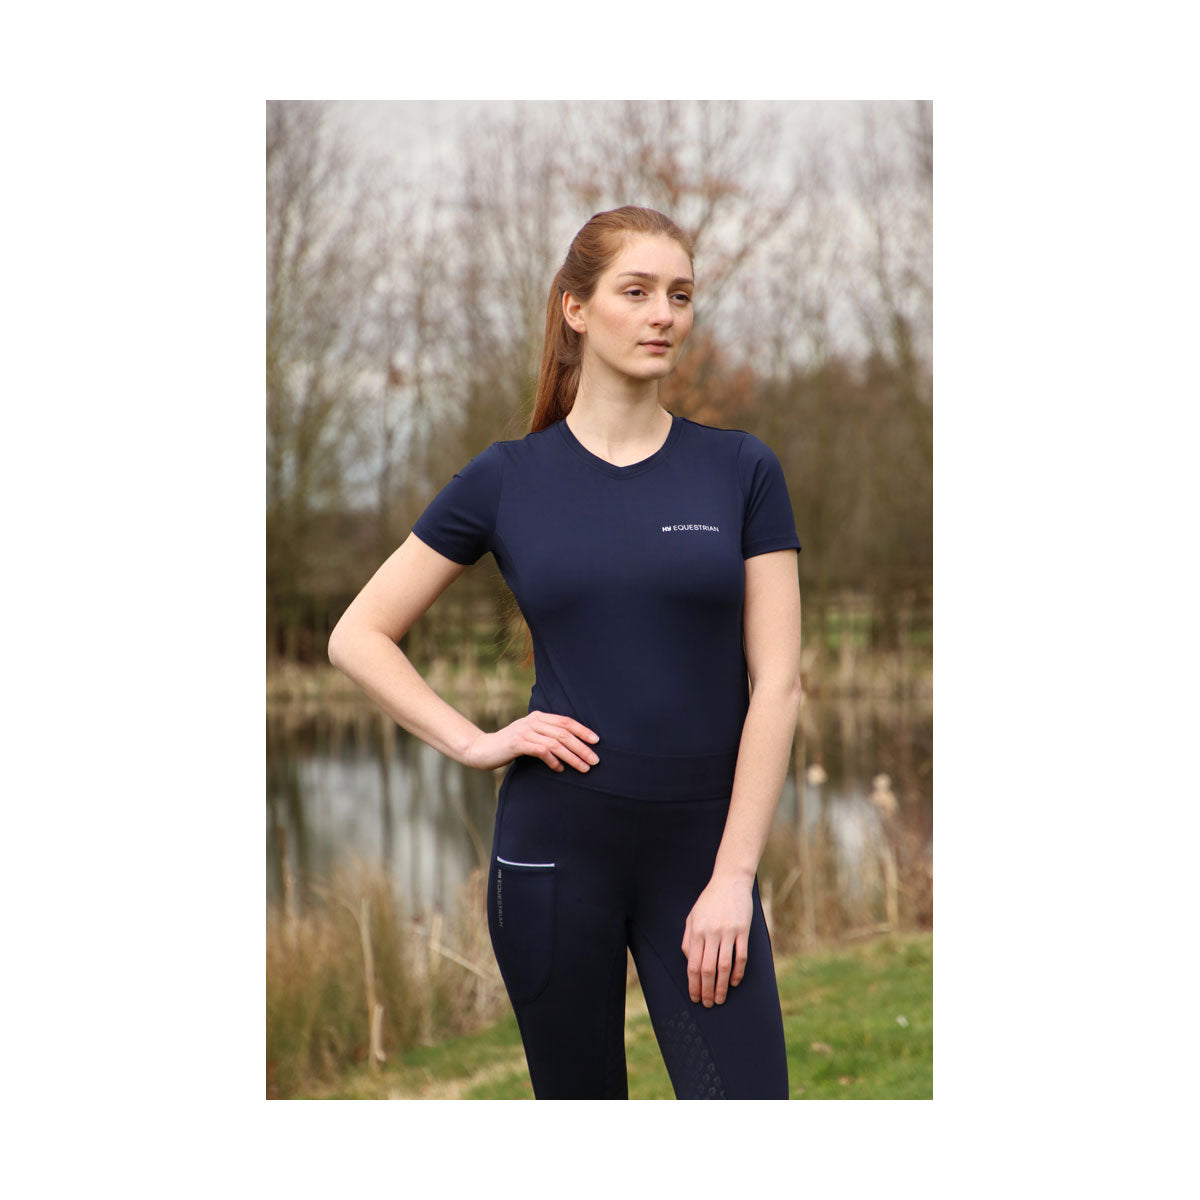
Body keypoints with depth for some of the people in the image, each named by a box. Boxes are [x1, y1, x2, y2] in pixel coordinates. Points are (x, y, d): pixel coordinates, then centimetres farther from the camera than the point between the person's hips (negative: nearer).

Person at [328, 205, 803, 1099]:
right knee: (579, 1098, 10)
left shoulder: (740, 470, 1)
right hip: (555, 849, 0)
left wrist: (734, 875, -10)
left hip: (698, 851, 0)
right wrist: (473, 743, -4)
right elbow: (359, 637, 7)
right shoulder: (508, 479, 2)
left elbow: (776, 682, -3)